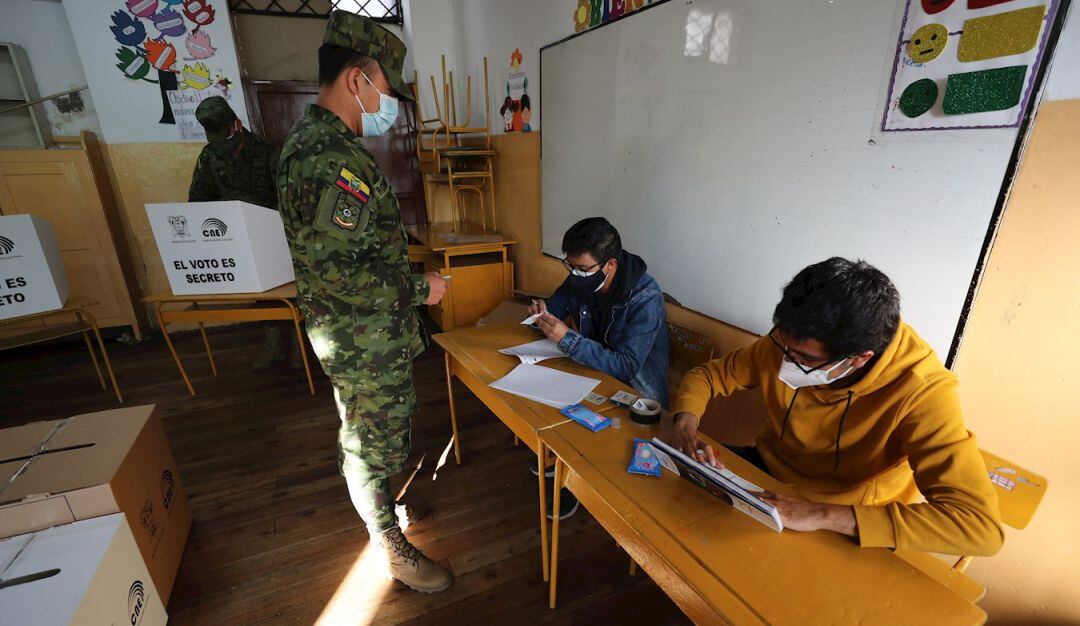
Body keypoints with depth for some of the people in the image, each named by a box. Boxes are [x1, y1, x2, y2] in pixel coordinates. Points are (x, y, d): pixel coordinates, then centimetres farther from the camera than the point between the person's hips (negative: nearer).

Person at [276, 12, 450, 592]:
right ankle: (392, 546, 32)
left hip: (359, 333, 10)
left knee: (363, 434, 26)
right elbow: (335, 269, -30)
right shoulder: (333, 158, -25)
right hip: (366, 342, -10)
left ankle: (377, 506, 50)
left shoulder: (314, 138, 10)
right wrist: (419, 289, -19)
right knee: (374, 443, 9)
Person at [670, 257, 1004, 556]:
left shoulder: (921, 392, -28)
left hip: (849, 530, -3)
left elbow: (982, 526, -35)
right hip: (766, 472, 4)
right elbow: (708, 374, -3)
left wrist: (823, 515, -41)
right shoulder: (788, 343, -16)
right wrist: (686, 422, -23)